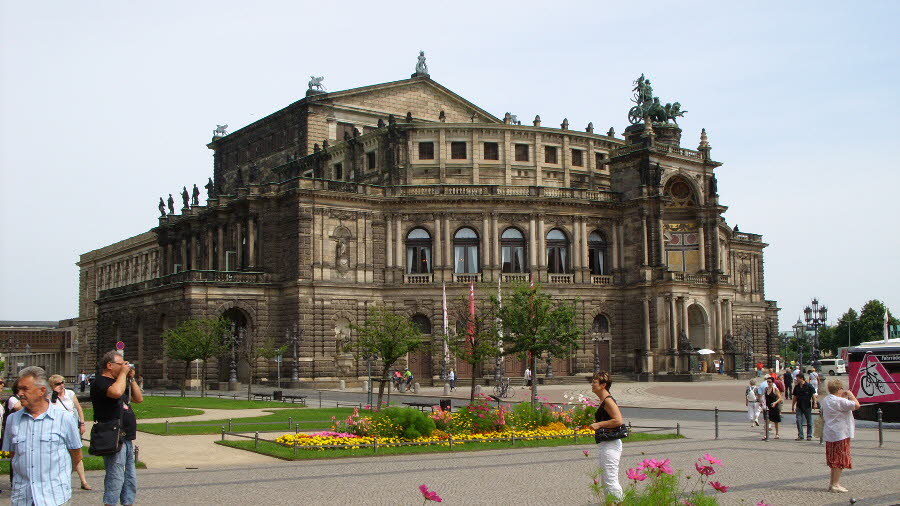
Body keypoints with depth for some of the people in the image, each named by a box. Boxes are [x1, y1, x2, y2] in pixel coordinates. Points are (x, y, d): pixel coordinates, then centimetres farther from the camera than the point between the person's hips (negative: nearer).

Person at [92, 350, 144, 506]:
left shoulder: (120, 382, 21)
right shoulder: (100, 382, -8)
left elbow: (139, 398, 22)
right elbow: (116, 392, -30)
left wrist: (131, 378, 13)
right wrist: (123, 373, -15)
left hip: (127, 439, 10)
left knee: (130, 480, 14)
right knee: (115, 479, -10)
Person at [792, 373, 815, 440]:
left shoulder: (809, 386, -7)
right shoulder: (796, 387, 6)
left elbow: (813, 395, -4)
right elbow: (795, 397, 13)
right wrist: (793, 405, 11)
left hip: (807, 407, -4)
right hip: (799, 406, 4)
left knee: (809, 422, 6)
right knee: (799, 421, -3)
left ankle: (809, 436, 15)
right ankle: (800, 436, 2)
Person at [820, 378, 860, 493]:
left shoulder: (825, 400, 10)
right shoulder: (839, 401, -18)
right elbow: (857, 405, -23)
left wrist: (844, 397, 18)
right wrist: (850, 395, -8)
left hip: (830, 434, 9)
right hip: (840, 434, -9)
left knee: (834, 460, 16)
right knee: (840, 460, -3)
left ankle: (833, 483, 19)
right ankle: (835, 485, -3)